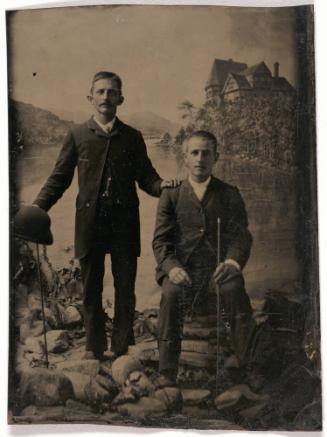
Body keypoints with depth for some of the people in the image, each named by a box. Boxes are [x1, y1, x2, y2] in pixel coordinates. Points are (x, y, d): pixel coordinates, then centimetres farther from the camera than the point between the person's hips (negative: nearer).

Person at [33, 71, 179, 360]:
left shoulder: (132, 137, 8)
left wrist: (161, 186, -16)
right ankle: (95, 348, 25)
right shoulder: (77, 135, 6)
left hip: (124, 223, 0)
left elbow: (145, 176, 7)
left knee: (125, 289, 6)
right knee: (91, 289, 9)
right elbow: (60, 177, 6)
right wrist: (37, 208, -8)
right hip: (90, 223, 0)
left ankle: (122, 348, 21)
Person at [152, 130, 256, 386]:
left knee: (234, 289, -32)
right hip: (182, 265, 0)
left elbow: (241, 236, 5)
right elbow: (160, 240, 6)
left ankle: (246, 367, -12)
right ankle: (167, 375, -22)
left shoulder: (230, 194, 14)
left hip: (219, 265, 0)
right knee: (172, 294, -32)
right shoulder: (171, 196, 14)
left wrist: (233, 261, -19)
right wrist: (171, 267, -17)